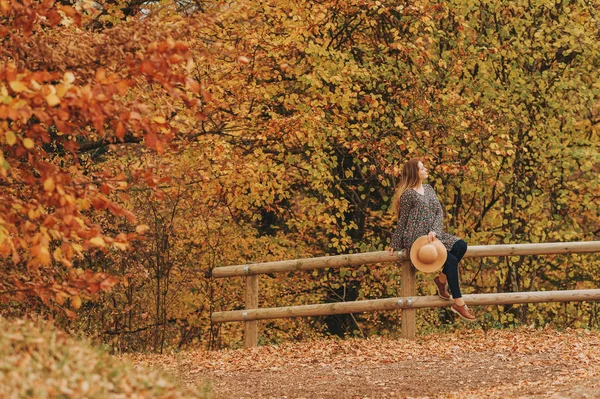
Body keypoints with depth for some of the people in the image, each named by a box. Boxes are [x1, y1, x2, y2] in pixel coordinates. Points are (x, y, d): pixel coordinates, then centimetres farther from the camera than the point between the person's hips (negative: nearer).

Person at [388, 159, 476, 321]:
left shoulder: (428, 189, 15)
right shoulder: (408, 195, -7)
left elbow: (440, 212, 7)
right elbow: (402, 221, -2)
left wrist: (434, 231, -12)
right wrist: (395, 245, 3)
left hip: (432, 235, 7)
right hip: (416, 240, -7)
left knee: (461, 246, -16)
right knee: (451, 260, -21)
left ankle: (442, 279, -2)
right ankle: (458, 303, -15)